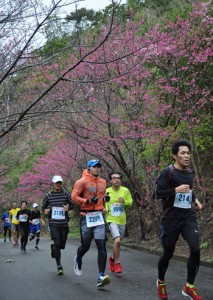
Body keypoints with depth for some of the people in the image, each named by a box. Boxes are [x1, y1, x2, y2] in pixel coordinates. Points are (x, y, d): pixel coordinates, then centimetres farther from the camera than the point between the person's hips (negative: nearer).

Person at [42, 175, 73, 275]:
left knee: (62, 245, 8)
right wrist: (45, 211, -9)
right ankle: (59, 266, 2)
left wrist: (68, 207, -11)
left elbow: (72, 204, 11)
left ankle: (53, 245, 44)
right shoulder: (48, 195, 4)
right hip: (53, 223, -2)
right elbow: (43, 207, 14)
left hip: (64, 223, 2)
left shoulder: (66, 194, 3)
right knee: (57, 244, -9)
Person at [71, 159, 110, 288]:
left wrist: (104, 207, 11)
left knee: (102, 246, -10)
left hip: (99, 216, 3)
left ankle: (101, 276, -12)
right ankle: (78, 260, 45)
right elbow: (74, 196, -9)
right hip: (86, 217, -3)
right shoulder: (82, 181, -5)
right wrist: (88, 201, -21)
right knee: (85, 246, 10)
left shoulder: (103, 182, 13)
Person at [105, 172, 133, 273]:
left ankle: (112, 258, 42)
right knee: (117, 240, -21)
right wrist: (104, 209, -16)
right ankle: (117, 264, -7)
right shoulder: (106, 191, -6)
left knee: (117, 242, 16)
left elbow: (130, 203, 6)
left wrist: (124, 201, -15)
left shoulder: (125, 191, -2)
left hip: (122, 220, 4)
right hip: (112, 220, -4)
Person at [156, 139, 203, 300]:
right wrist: (176, 189, -24)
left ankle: (189, 287, 2)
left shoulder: (190, 173, 10)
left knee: (196, 249, -14)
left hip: (188, 216, 5)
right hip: (172, 218, -4)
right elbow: (158, 192, -13)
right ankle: (161, 282, 33)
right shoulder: (168, 172, -9)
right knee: (168, 252, 5)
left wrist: (195, 199, 10)